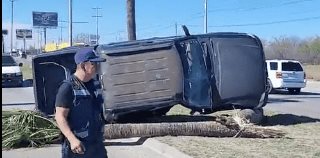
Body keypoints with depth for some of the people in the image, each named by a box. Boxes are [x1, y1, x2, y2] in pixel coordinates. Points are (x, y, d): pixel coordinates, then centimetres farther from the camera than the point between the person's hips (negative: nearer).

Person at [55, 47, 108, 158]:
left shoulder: (94, 84, 8)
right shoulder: (68, 87, -15)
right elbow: (60, 117, -18)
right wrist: (73, 139, -27)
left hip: (96, 144, 8)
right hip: (77, 145, -7)